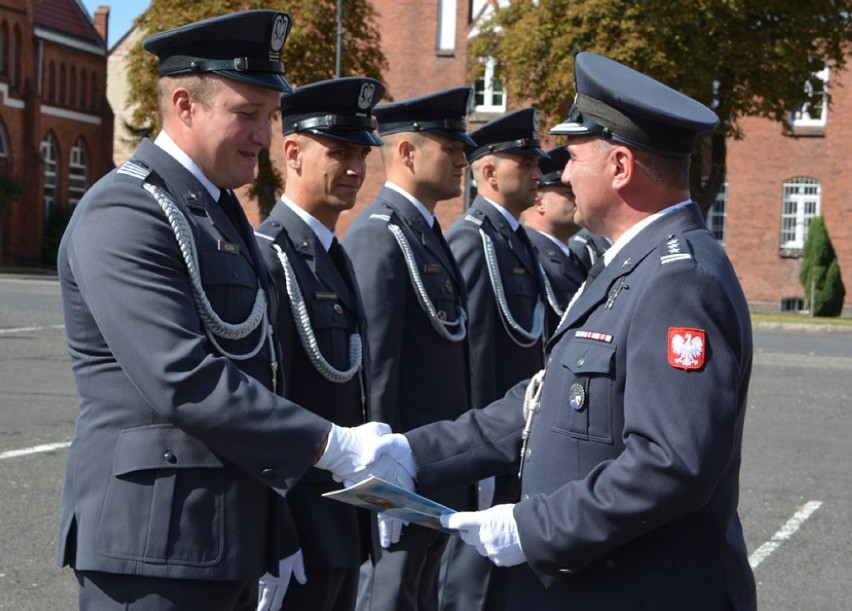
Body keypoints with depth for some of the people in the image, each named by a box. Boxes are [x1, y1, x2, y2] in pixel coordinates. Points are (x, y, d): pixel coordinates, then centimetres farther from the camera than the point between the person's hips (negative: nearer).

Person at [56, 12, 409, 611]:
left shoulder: (223, 212, 16)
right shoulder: (123, 214, -15)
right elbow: (183, 380, -25)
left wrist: (278, 532, 19)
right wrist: (331, 446, -22)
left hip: (235, 539, 9)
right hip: (155, 544, -9)